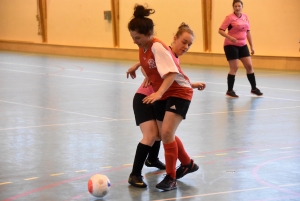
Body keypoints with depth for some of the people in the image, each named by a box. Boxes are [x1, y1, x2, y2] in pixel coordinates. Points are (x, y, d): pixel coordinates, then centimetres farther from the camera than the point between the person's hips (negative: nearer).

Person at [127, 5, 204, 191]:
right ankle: (188, 164, 39)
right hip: (162, 95, 9)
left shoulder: (158, 47, -25)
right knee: (165, 134, 15)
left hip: (179, 92, -9)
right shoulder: (143, 48, 0)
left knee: (167, 132, -21)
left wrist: (159, 93, -45)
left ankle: (171, 178, -10)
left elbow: (171, 73, -34)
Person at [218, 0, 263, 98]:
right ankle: (229, 91, 5)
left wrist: (251, 46, 13)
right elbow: (220, 30, -14)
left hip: (243, 45, 6)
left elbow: (248, 32, 14)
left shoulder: (245, 17, 7)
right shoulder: (230, 18, -11)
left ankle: (254, 88, 20)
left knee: (249, 66, 6)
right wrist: (230, 37, -30)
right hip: (231, 45, -6)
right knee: (234, 67, -6)